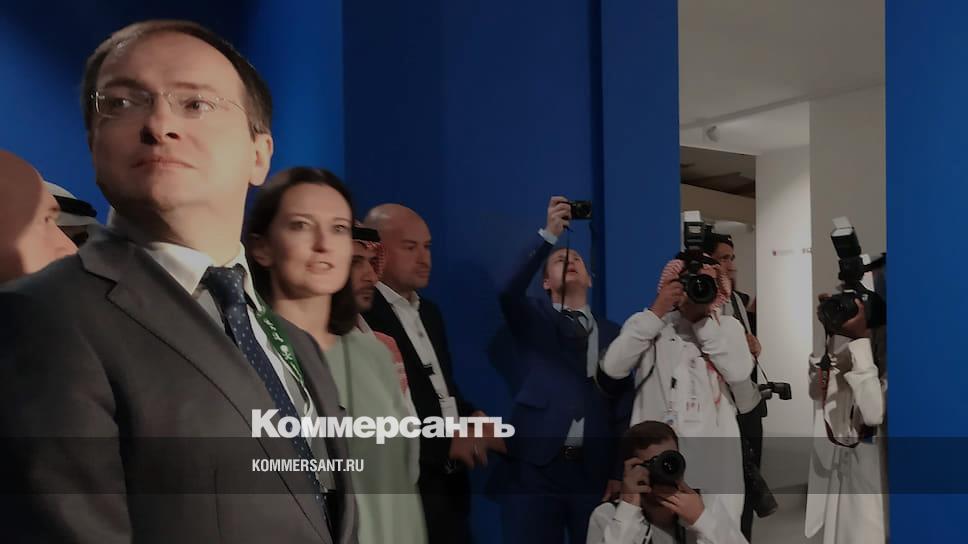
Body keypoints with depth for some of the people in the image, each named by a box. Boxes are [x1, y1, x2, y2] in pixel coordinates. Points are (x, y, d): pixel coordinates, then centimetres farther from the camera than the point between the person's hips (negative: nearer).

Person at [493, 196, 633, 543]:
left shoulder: (613, 333, 14)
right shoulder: (533, 318, 9)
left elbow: (623, 405, 9)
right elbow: (508, 292, -14)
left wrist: (619, 473, 1)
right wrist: (549, 234, -20)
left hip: (595, 469, 2)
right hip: (534, 464, -2)